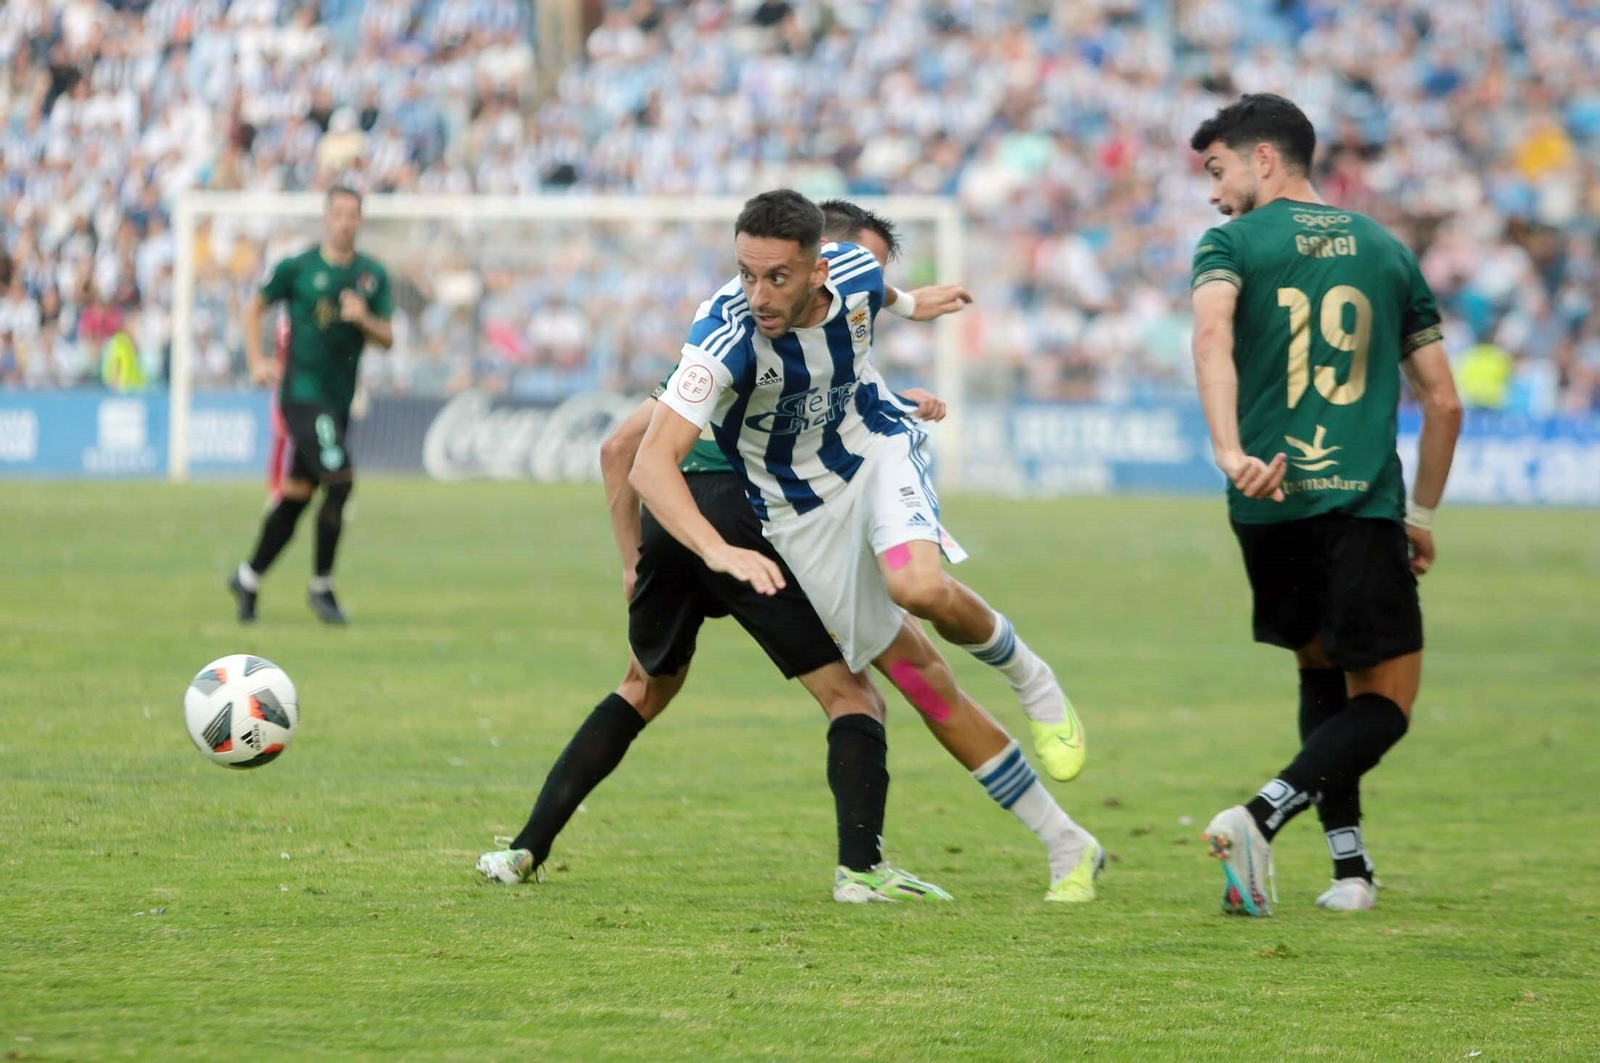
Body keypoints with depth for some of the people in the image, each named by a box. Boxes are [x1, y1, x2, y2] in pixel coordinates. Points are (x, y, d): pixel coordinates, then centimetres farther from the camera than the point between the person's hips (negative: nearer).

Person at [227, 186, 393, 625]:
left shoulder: (373, 275, 7)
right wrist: (256, 361, 2)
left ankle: (247, 579, 25)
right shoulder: (297, 268, -3)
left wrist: (364, 319, -13)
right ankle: (321, 586, -5)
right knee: (340, 481, -17)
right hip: (302, 391, -5)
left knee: (296, 496, 10)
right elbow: (255, 306, 10)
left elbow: (387, 338, 7)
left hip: (340, 399, 5)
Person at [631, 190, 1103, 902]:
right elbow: (650, 463, -40)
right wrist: (717, 551, -55)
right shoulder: (724, 339, -33)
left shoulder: (856, 276, -20)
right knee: (920, 681, -2)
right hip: (799, 510, -1)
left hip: (879, 450, 1)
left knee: (920, 587, -31)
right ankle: (1067, 847, 7)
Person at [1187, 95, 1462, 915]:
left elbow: (1212, 335, -17)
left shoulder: (1233, 242, 6)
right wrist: (1421, 516, 22)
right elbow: (1443, 400, 14)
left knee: (1322, 673, 21)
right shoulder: (1386, 250, 14)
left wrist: (1231, 454, -27)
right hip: (1365, 504, -1)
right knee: (1385, 700, 3)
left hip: (1268, 503, 1)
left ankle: (1349, 865, 14)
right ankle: (1261, 817, -21)